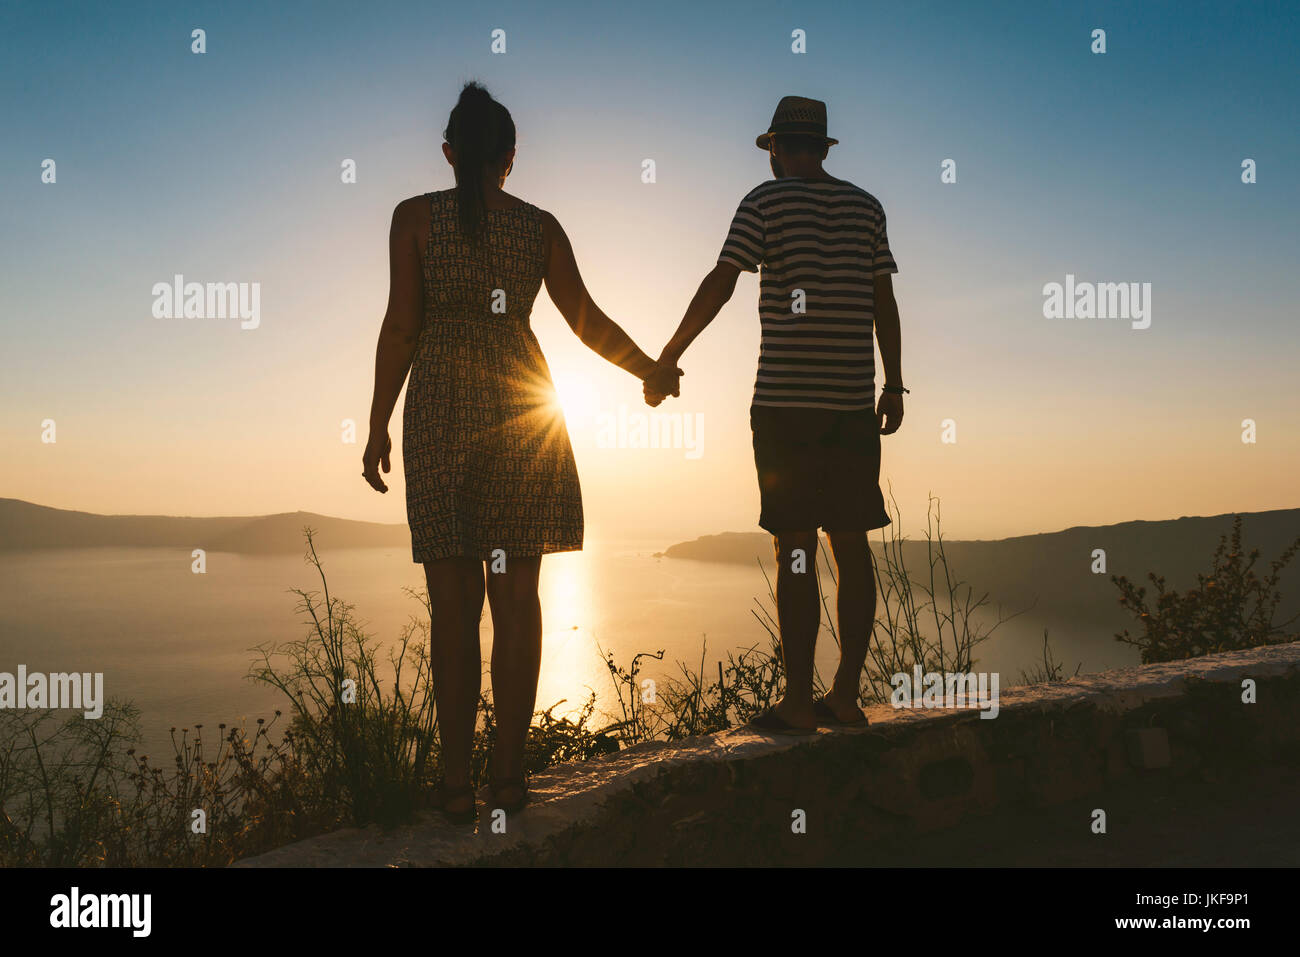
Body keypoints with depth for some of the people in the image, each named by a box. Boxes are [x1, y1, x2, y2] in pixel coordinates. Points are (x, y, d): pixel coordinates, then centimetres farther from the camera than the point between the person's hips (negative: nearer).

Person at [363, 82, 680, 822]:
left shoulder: (415, 215, 3)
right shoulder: (540, 226, 8)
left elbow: (401, 323, -4)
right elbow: (588, 320, 8)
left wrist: (379, 425, 1)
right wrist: (653, 372, 22)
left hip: (442, 410, -1)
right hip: (520, 406, 2)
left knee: (454, 600, 0)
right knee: (517, 594, 3)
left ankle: (458, 782, 1)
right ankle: (510, 770, 6)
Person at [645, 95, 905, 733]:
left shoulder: (767, 201, 1)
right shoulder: (866, 207, 15)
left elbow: (719, 285, -6)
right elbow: (884, 301, 12)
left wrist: (666, 360, -1)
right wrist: (893, 385, 16)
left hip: (786, 399, -5)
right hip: (854, 400, 5)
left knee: (796, 548, -4)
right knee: (851, 545, 6)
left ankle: (798, 703, -1)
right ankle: (846, 695, 12)